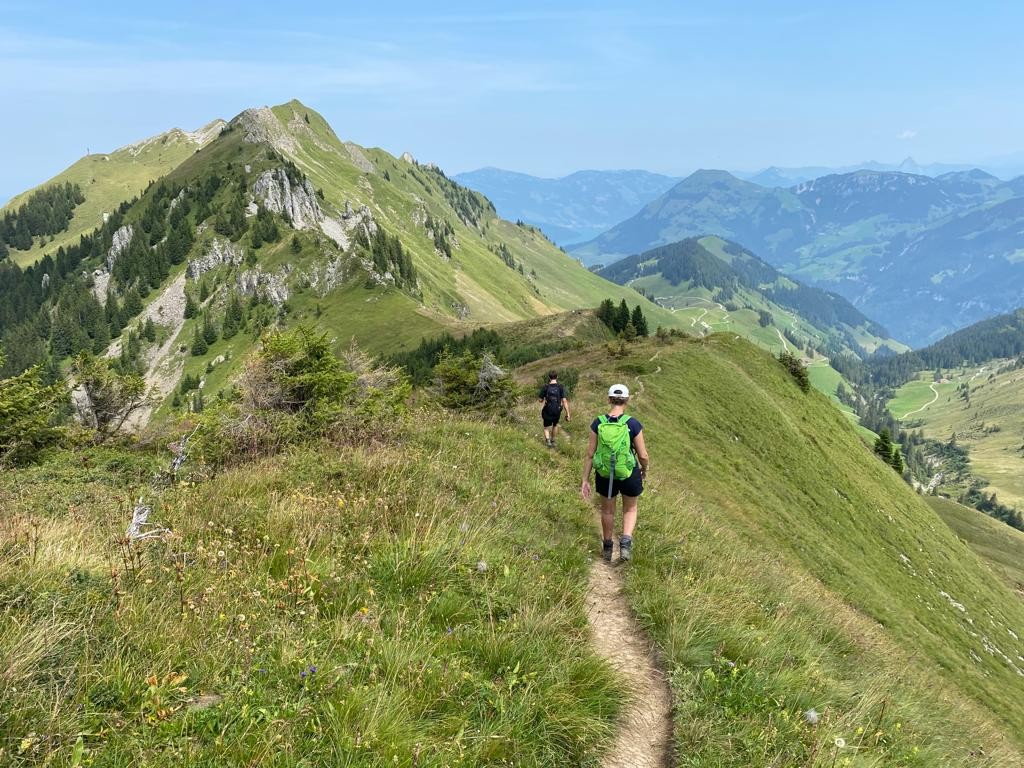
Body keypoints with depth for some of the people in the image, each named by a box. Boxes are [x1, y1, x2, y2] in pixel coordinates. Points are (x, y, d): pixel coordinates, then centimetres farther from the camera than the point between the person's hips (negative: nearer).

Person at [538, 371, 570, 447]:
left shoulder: (545, 387, -11)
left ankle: (548, 440, -12)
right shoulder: (561, 387, -10)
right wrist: (568, 413, -11)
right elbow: (564, 401, -14)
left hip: (547, 412, -1)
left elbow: (541, 400, -4)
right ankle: (552, 440, 43)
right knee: (555, 425, 29)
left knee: (546, 428, 15)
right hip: (557, 411, 2)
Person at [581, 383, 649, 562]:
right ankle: (626, 542, 4)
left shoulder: (598, 423, -11)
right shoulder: (633, 424, -17)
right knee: (630, 509, 24)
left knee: (607, 510, 25)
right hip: (629, 475, -1)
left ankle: (607, 548, 38)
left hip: (605, 476, 2)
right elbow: (643, 455, -11)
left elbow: (590, 454, -7)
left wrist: (585, 480, 1)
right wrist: (645, 469, 11)